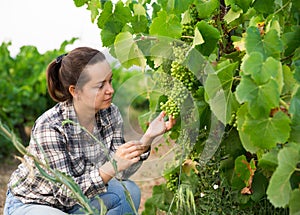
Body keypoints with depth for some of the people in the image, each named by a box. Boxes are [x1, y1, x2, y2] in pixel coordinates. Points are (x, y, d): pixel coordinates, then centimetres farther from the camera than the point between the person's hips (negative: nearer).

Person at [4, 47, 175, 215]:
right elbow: (66, 193, -30)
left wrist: (147, 138, -26)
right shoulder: (49, 127, -31)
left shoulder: (110, 114, -12)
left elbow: (122, 173, -11)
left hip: (75, 198, 6)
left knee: (129, 191, -16)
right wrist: (111, 166, -43)